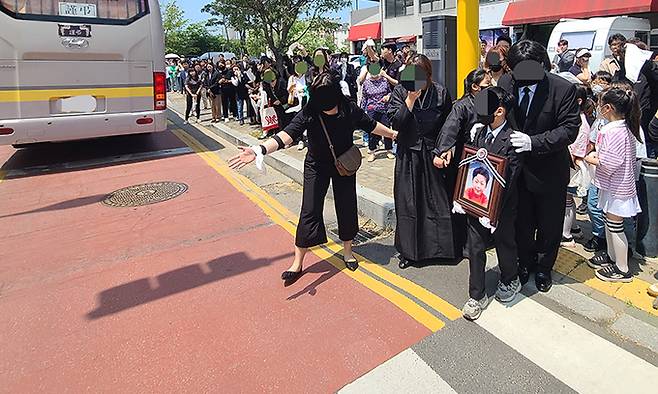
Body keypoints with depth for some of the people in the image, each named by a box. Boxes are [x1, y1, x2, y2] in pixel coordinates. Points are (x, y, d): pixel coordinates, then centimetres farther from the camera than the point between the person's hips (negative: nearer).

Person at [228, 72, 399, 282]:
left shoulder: (349, 109, -17)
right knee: (309, 211, -2)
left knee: (347, 207, 11)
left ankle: (347, 251, 36)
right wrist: (259, 149, -51)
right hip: (317, 166, -2)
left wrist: (393, 133, 15)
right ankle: (298, 263, 12)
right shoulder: (309, 113, -23)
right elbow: (287, 134, -36)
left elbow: (371, 125, 1)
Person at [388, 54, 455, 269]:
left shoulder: (441, 93, -1)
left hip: (434, 154, 0)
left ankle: (441, 246, 23)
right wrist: (410, 100, -17)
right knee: (407, 204, 6)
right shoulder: (400, 92, -1)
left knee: (439, 201, 6)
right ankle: (408, 250, 20)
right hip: (408, 156, 0)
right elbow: (395, 122, -11)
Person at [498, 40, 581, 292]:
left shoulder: (564, 89, -16)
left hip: (550, 172, -2)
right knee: (521, 223, 20)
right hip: (516, 168, 2)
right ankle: (525, 262, 44)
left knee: (549, 225, 16)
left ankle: (544, 267, 41)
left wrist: (534, 142, -32)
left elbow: (569, 129, -19)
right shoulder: (505, 83, -8)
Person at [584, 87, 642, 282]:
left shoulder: (614, 131, -24)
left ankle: (622, 269, 14)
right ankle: (612, 257, 36)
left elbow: (610, 163, -26)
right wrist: (598, 154, 7)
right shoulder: (625, 127, 6)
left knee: (615, 226, 2)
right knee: (609, 223, 21)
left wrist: (592, 159, -11)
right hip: (614, 185, 10)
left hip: (616, 187, -10)